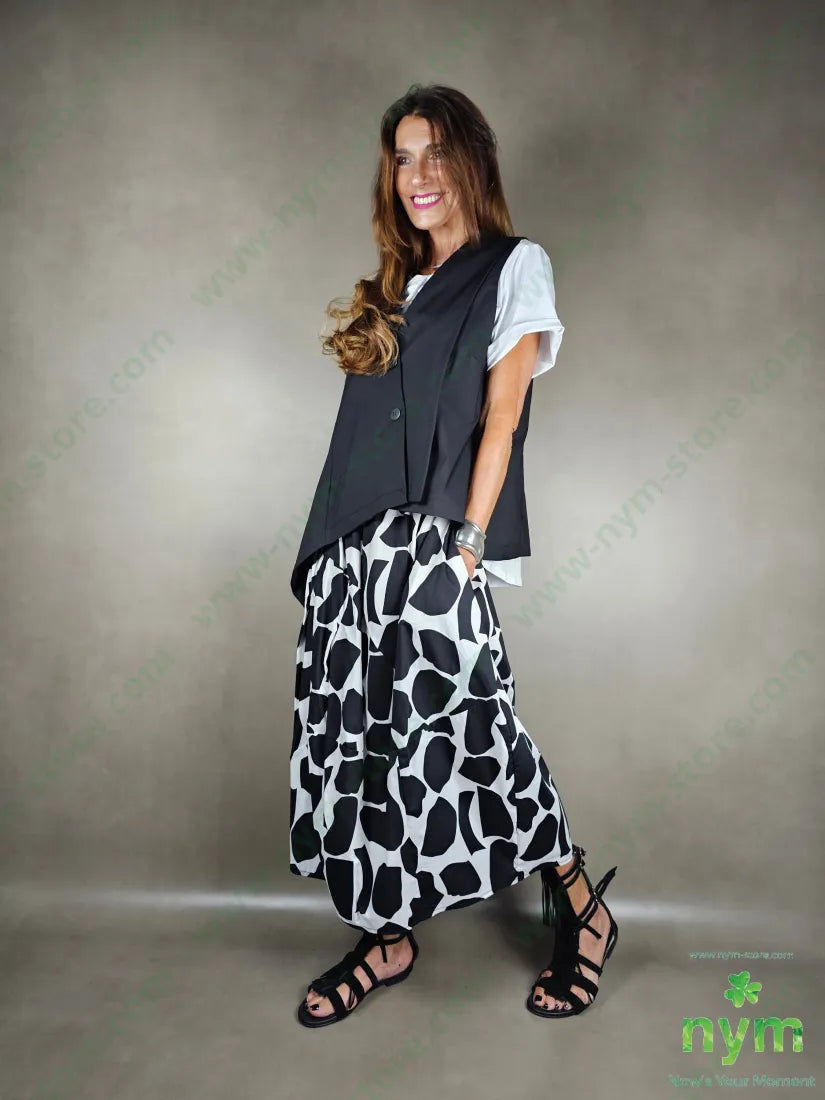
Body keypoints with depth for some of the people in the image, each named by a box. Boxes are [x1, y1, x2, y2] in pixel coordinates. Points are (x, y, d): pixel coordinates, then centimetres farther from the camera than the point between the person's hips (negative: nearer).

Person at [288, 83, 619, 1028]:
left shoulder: (514, 267, 6)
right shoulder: (393, 294, 22)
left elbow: (500, 420, -5)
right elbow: (365, 435, 15)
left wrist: (468, 541, -12)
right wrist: (335, 551, 8)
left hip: (435, 549, -6)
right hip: (355, 551, 6)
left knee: (458, 727, -7)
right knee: (361, 737, 5)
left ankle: (579, 910, 17)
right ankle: (387, 939, 21)